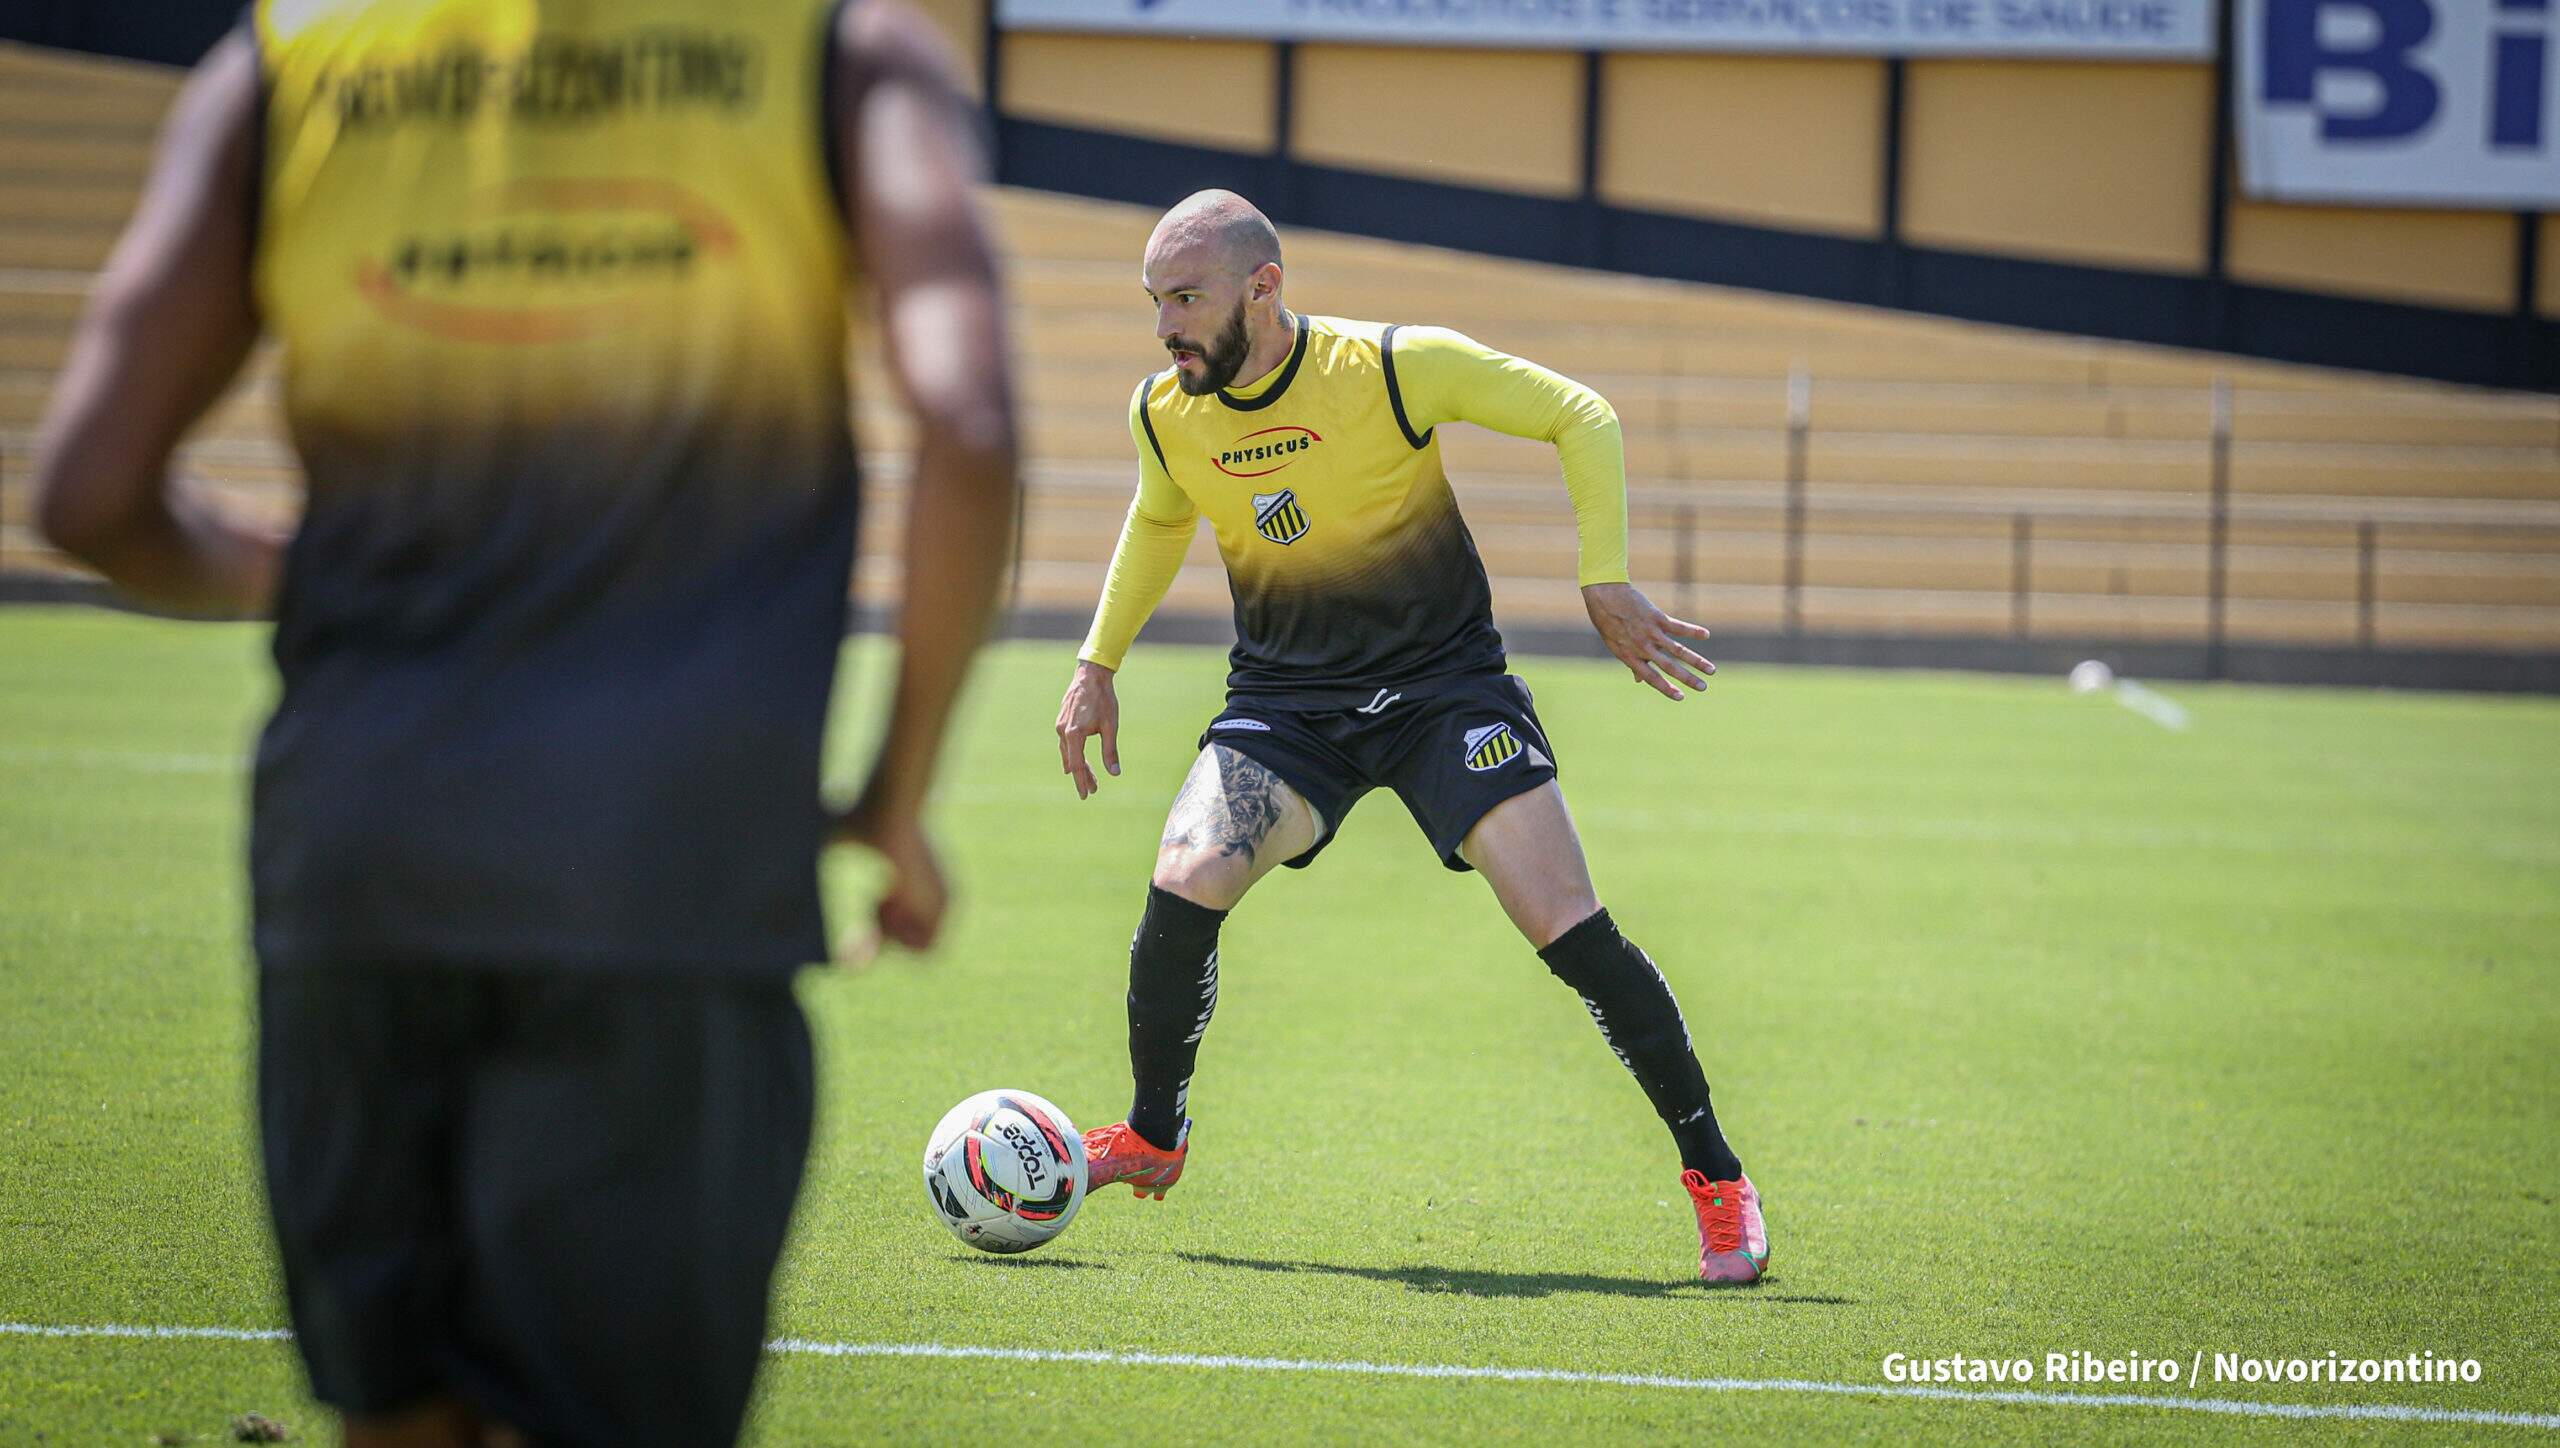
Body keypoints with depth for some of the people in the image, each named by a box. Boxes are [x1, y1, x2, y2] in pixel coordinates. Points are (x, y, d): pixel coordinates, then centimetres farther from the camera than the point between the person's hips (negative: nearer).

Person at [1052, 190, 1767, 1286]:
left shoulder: (1397, 368, -19)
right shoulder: (1164, 415, -5)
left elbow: (1580, 417, -8)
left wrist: (1606, 583, -13)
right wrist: (1098, 664, 18)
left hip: (1443, 682, -3)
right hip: (1282, 699, 3)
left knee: (1570, 931, -14)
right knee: (1182, 887, -20)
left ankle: (1714, 1175, 0)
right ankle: (1151, 1139, 5)